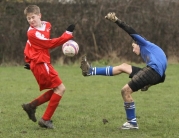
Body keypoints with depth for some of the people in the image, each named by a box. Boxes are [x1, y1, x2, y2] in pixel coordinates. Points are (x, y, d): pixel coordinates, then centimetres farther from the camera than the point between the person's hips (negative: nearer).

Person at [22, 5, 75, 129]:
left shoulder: (46, 25, 9)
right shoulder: (33, 33, -17)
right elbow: (50, 44, -19)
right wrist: (68, 34, -18)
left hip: (43, 63, 9)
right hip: (41, 64, -9)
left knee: (55, 90, 15)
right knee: (60, 88, -11)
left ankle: (31, 106, 21)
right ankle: (46, 119, -9)